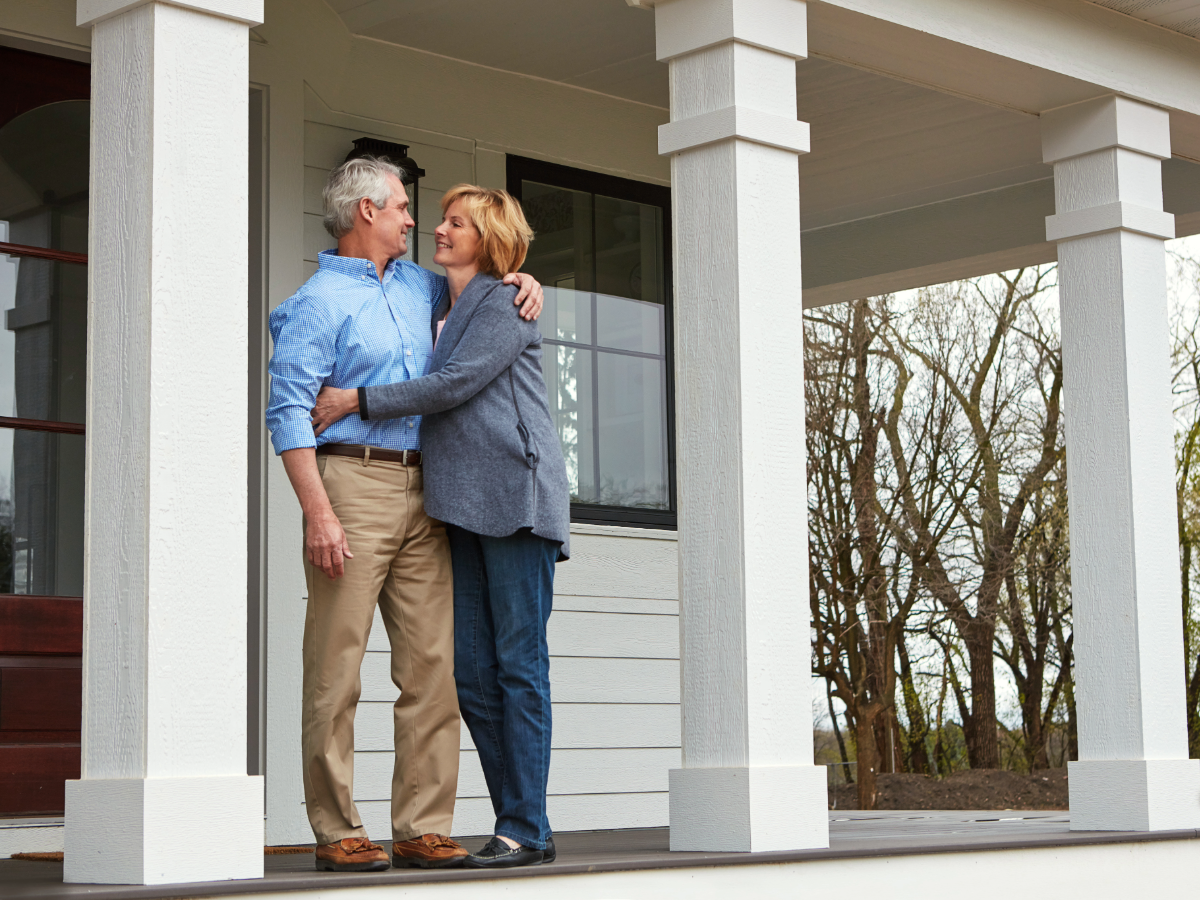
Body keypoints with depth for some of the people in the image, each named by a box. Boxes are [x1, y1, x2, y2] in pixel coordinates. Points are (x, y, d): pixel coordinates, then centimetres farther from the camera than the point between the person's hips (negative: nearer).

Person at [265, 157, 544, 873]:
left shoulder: (416, 285, 21)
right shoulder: (318, 302, -2)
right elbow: (289, 412, -9)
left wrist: (524, 280, 16)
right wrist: (320, 515, -18)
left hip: (422, 492, 7)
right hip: (352, 482, -7)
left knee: (434, 665, 1)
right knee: (337, 667, -6)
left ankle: (422, 828, 5)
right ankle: (338, 833, 0)